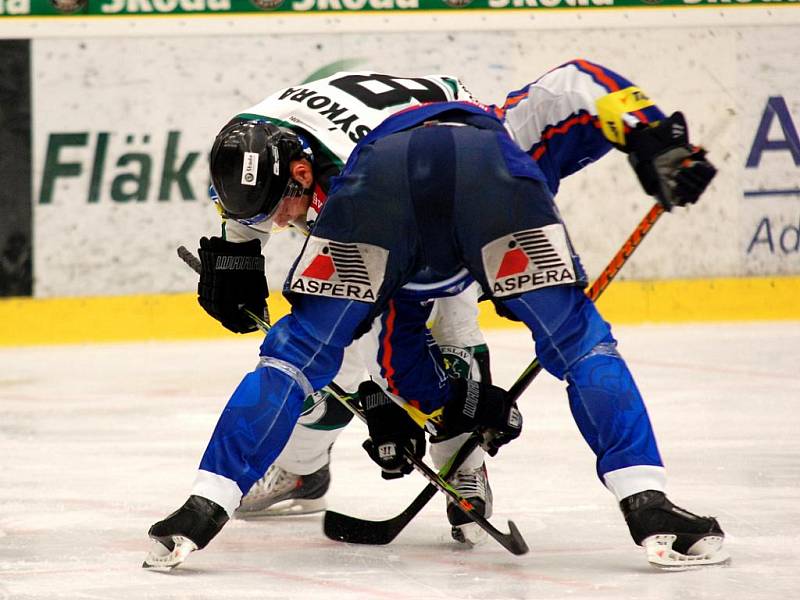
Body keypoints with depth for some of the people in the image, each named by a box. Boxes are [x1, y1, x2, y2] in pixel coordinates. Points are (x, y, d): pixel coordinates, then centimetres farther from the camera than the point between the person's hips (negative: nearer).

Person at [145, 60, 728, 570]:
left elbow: (400, 339, 44)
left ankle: (201, 512, 10)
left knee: (297, 353, 16)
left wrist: (462, 403, 40)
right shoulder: (516, 130, 43)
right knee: (581, 344, 12)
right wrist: (652, 137, 15)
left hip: (376, 179, 2)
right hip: (487, 175, -2)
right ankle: (650, 509, 2)